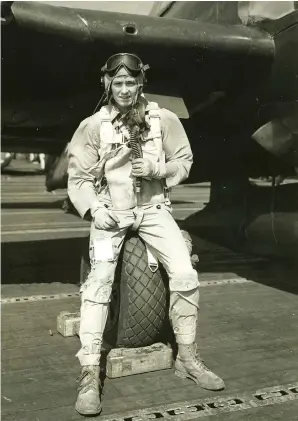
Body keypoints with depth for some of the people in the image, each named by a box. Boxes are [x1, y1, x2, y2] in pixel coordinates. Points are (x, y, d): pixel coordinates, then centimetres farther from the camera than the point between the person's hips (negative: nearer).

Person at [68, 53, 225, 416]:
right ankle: (90, 373, -11)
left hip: (153, 209, 2)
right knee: (99, 281, -19)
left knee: (185, 275, -12)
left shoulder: (163, 119, 0)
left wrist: (157, 169, -12)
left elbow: (184, 161, 7)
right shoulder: (93, 125, -3)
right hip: (111, 212, -1)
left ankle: (187, 358, 8)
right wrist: (95, 209, -16)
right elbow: (79, 176, -1)